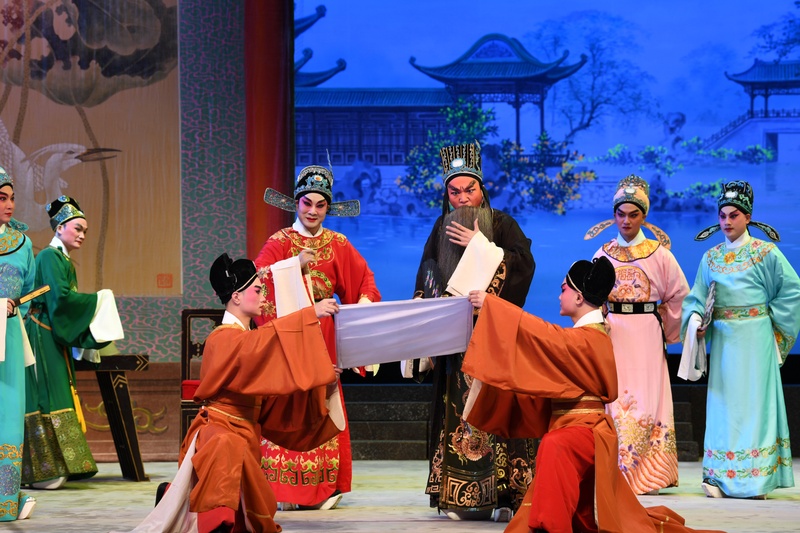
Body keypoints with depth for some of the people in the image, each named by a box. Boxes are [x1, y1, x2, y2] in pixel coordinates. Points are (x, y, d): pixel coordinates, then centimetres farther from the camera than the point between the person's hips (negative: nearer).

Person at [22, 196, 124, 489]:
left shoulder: (66, 262, 19)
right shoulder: (49, 256, -9)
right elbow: (61, 296, -20)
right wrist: (98, 300, -8)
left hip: (57, 340, 9)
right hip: (42, 336, -9)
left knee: (58, 398, 6)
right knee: (47, 399, -9)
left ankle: (54, 468, 7)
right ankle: (44, 471, -8)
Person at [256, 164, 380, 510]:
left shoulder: (338, 245, 12)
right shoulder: (279, 242, 4)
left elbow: (365, 279, 10)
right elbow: (258, 278, -10)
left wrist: (364, 301, -9)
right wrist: (295, 264, -18)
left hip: (323, 337, 2)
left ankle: (324, 488, 3)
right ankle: (286, 489, -5)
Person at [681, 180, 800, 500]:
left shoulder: (764, 253, -3)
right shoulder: (711, 257, 10)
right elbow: (697, 298, 10)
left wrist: (771, 318, -2)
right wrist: (695, 322, -7)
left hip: (754, 339, -4)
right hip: (723, 340, 4)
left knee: (753, 402, -4)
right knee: (724, 404, 3)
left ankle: (756, 479, -2)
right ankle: (720, 478, 5)